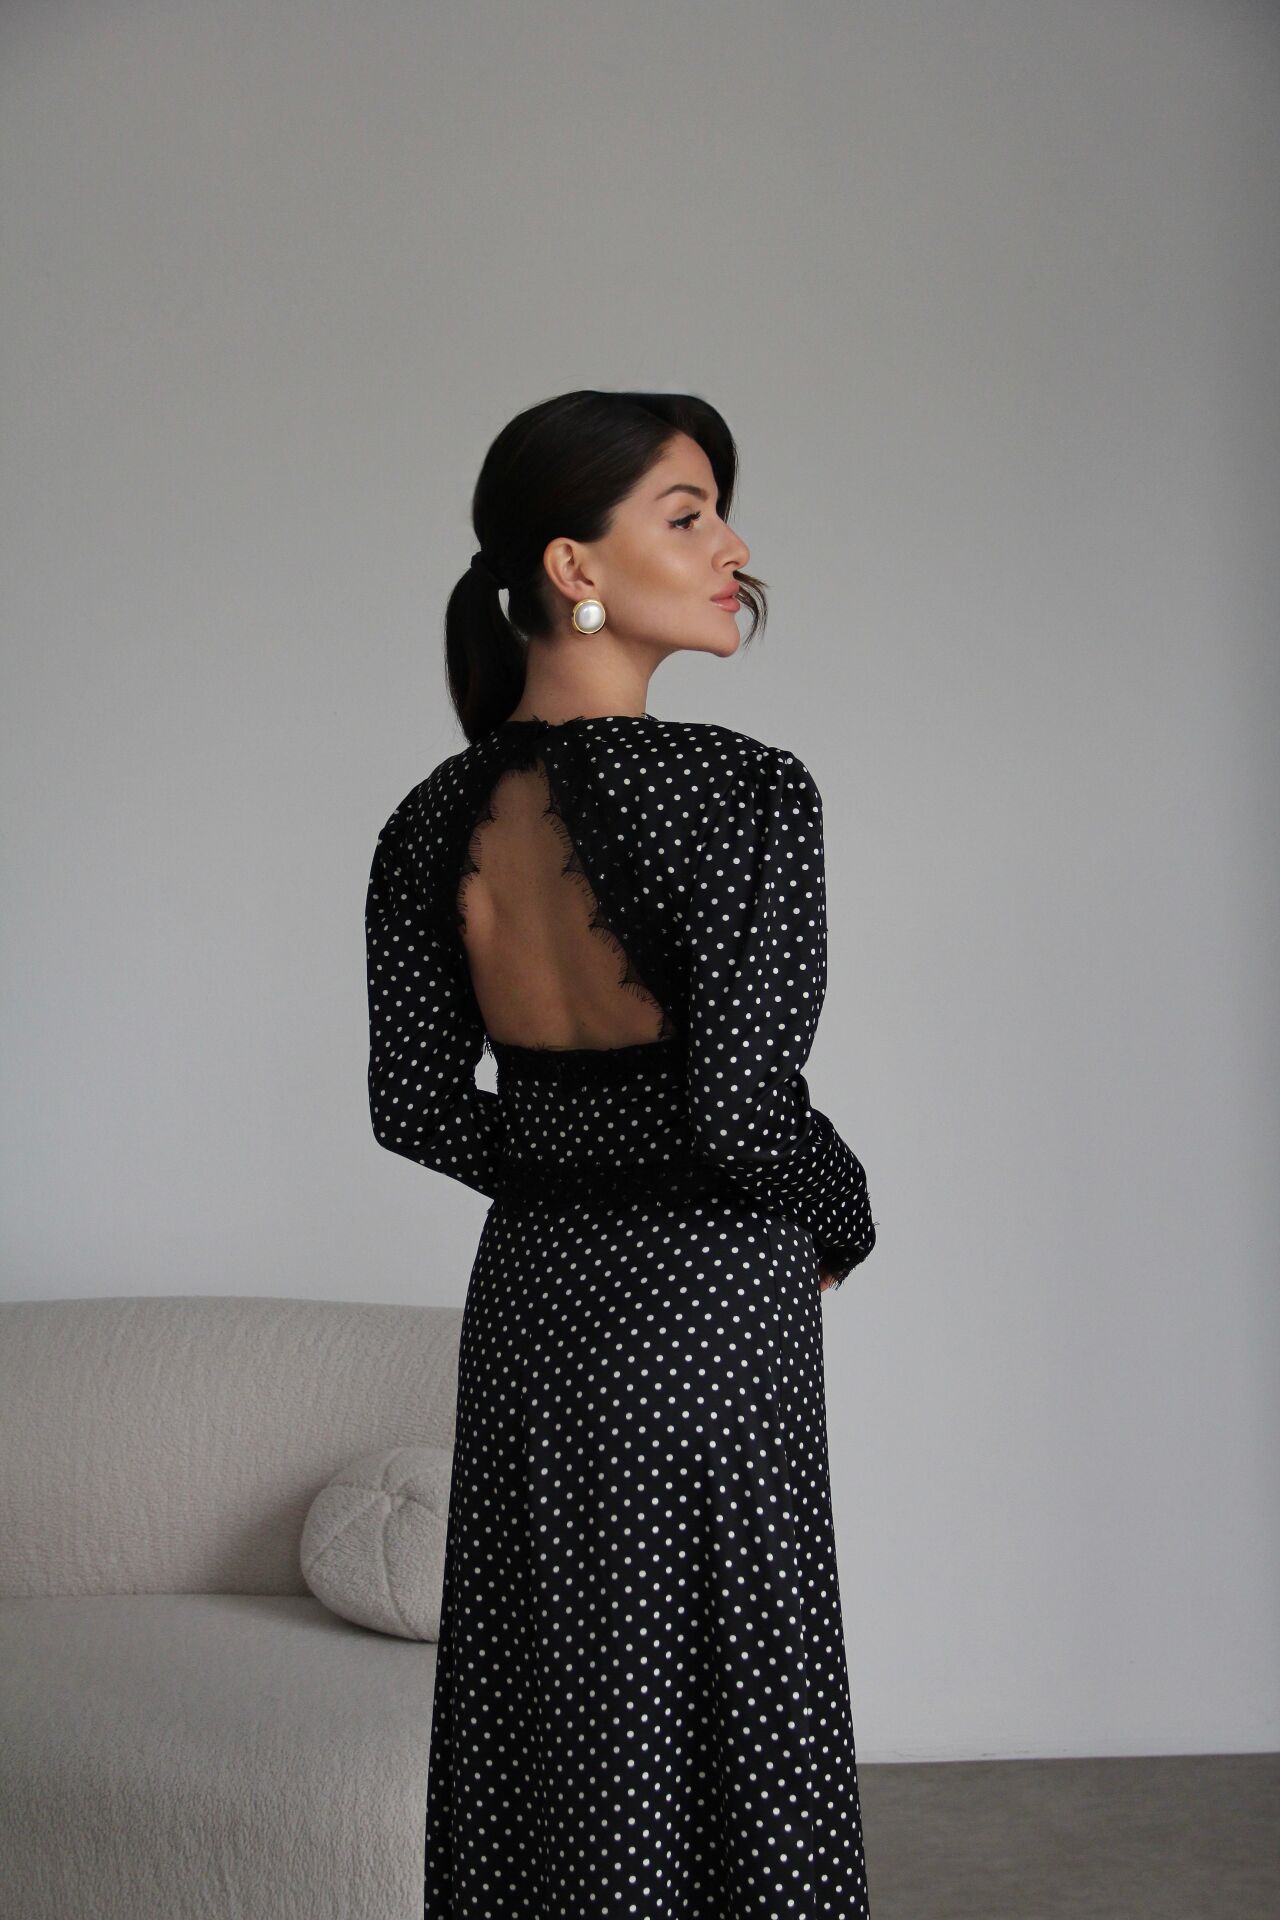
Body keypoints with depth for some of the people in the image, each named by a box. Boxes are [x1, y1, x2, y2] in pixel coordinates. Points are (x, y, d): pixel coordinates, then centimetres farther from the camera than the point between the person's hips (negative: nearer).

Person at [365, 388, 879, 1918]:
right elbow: (747, 1106, -22)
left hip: (526, 1299, 6)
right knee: (708, 1733, 9)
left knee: (533, 1731, 18)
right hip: (708, 1301, -6)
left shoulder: (435, 818, 0)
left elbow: (414, 1111, 2)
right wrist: (841, 1225, -2)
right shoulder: (746, 791, -19)